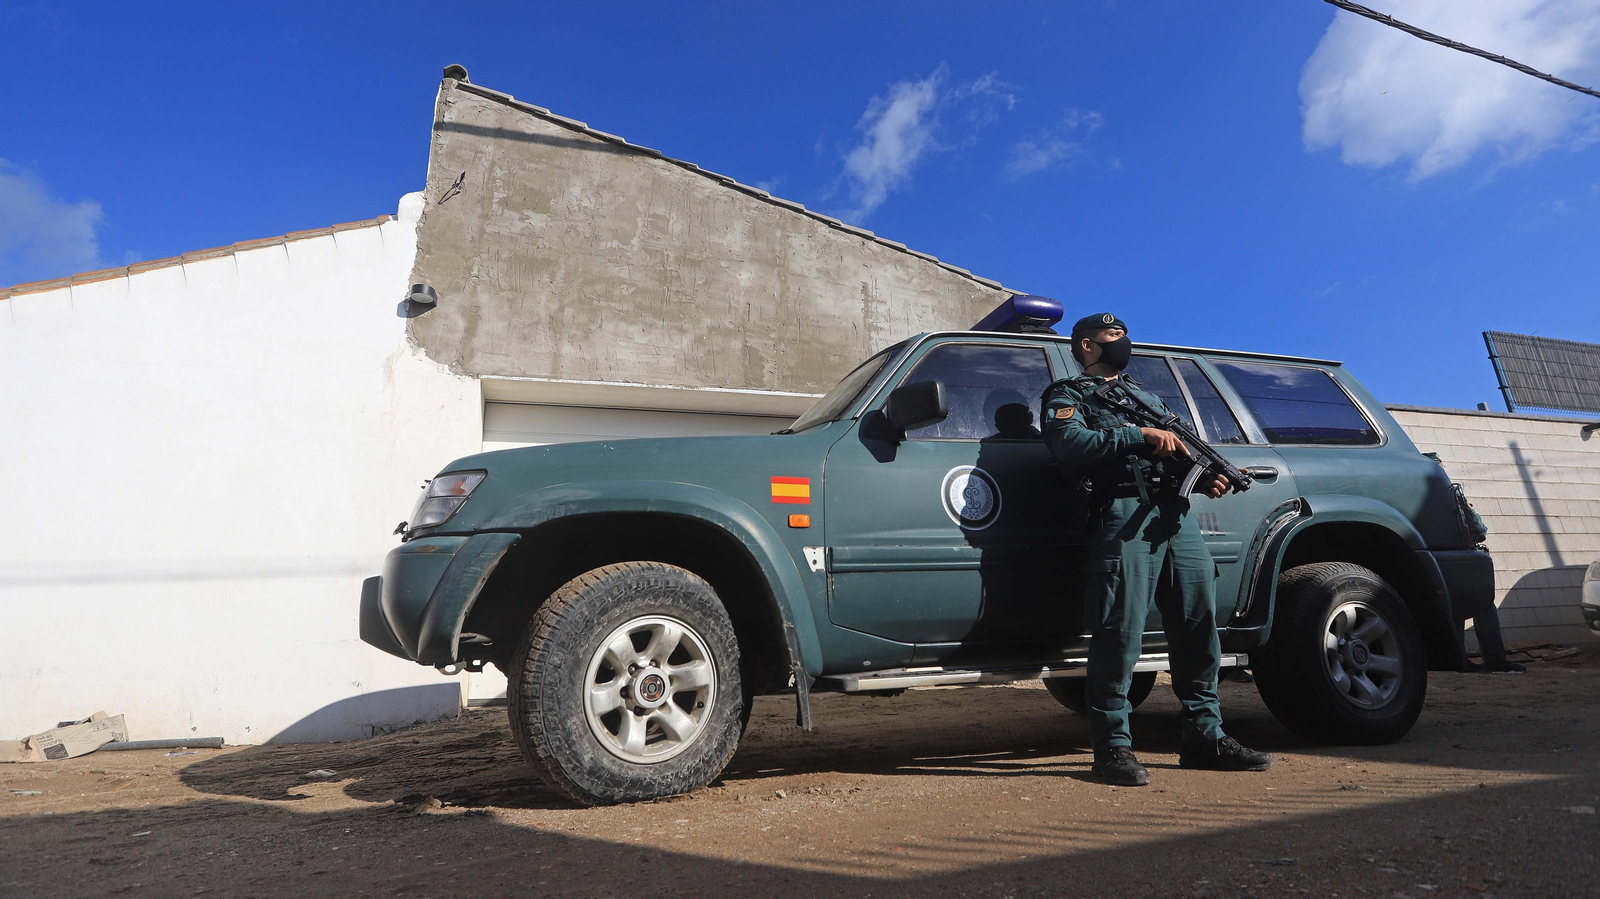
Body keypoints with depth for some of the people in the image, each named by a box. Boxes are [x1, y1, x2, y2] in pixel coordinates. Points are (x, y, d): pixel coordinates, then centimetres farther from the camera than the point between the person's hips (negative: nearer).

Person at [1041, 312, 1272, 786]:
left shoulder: (1147, 396, 33)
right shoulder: (1067, 396, 11)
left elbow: (1180, 447, 26)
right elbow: (1070, 444, -11)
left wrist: (1209, 476, 5)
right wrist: (1140, 435, -13)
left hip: (1177, 514, 7)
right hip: (1124, 513, -7)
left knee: (1200, 625, 6)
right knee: (1120, 632, -9)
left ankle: (1205, 735, 16)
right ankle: (1113, 745, -2)